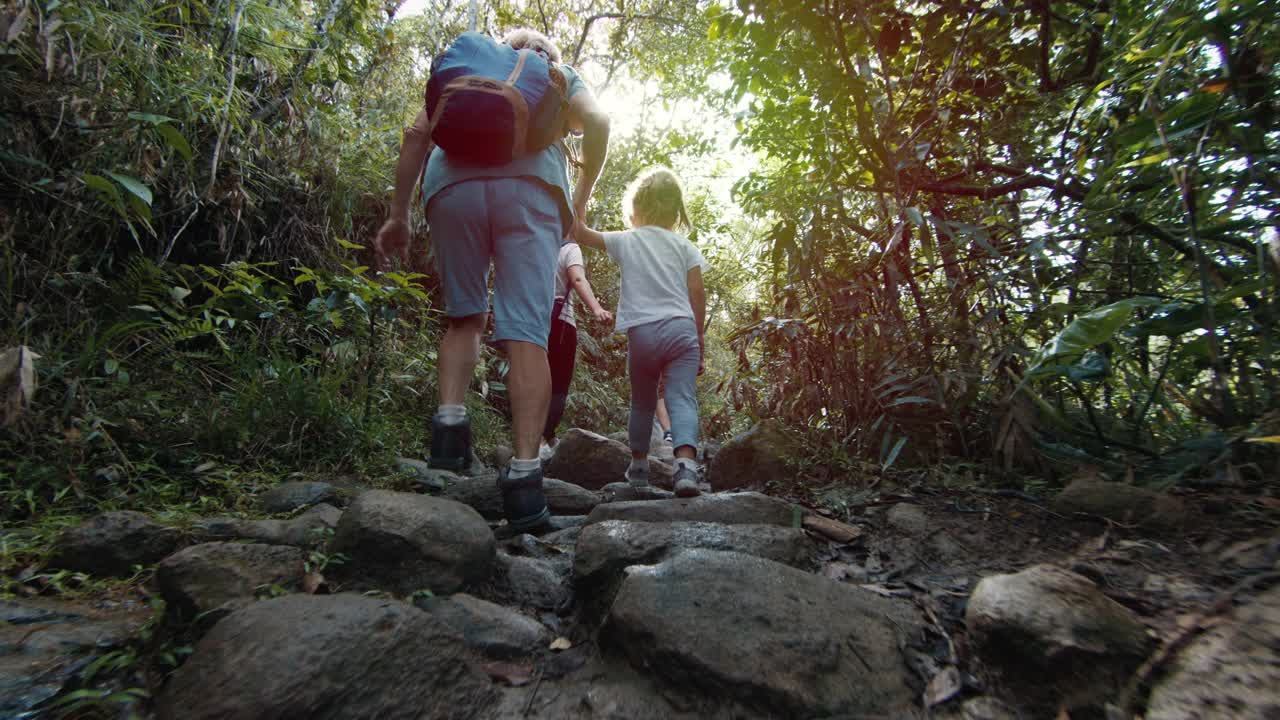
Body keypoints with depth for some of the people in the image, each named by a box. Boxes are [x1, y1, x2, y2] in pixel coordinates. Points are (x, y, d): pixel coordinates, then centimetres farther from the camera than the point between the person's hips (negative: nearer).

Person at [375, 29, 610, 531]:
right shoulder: (558, 72, 31)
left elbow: (416, 134, 20)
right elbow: (596, 120, 9)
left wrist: (398, 216, 18)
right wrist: (581, 198, 15)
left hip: (452, 183, 2)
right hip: (529, 183, -2)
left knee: (464, 317, 16)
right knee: (526, 331, -10)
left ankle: (450, 421, -5)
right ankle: (524, 476, -19)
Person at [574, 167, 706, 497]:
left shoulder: (625, 241, 10)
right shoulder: (684, 245, 11)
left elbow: (580, 232, 16)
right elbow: (697, 292, 5)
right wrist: (699, 337, 12)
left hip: (641, 332, 0)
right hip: (681, 329, 0)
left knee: (642, 401, 18)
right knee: (682, 399, -5)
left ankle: (639, 466, 30)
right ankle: (686, 464, -26)